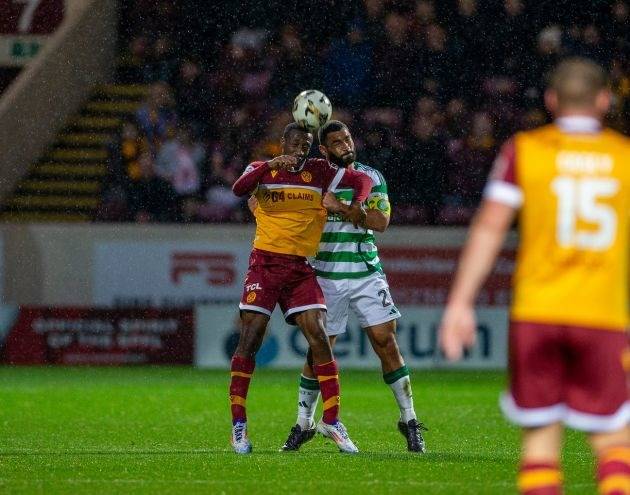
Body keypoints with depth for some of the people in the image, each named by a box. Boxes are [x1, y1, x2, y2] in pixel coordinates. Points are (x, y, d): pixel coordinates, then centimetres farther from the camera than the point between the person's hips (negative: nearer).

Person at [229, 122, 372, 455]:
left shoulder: (319, 172, 9)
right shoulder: (262, 170, 2)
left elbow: (361, 180, 16)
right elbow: (239, 189, -19)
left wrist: (358, 203, -5)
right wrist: (270, 166, -32)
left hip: (300, 268, 2)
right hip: (265, 263, -2)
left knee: (318, 336, -9)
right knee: (250, 339, -7)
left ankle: (331, 420, -2)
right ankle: (238, 424, -1)